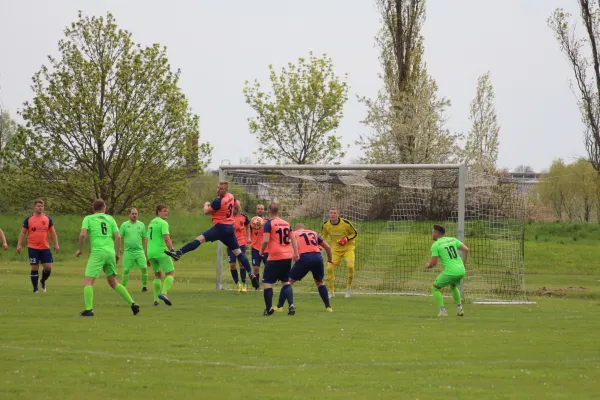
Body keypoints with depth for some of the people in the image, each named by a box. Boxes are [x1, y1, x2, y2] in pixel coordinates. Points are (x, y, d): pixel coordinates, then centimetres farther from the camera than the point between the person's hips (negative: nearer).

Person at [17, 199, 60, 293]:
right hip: (33, 248, -2)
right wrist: (19, 245, -3)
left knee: (48, 267, -3)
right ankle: (35, 288, 7)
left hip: (45, 248, 2)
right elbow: (22, 233, 5)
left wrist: (56, 244, 4)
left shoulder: (48, 219, 6)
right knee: (35, 268, -2)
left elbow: (52, 232, 11)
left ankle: (43, 281, 26)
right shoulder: (28, 219, 2)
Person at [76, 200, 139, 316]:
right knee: (113, 283, 18)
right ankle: (132, 303, 12)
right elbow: (118, 237, 6)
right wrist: (117, 253, 14)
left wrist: (80, 249, 5)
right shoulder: (110, 219, 15)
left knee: (88, 281, -5)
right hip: (110, 252, 4)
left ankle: (88, 309, -21)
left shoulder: (88, 218, 6)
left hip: (97, 252, -4)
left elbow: (82, 234, -8)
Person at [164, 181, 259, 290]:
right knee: (238, 252, 10)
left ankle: (178, 253, -32)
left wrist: (206, 205, 12)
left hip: (220, 227, -8)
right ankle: (251, 274, 7)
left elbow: (206, 212, -8)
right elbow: (238, 206, 27)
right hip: (230, 228, 8)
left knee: (200, 239, -18)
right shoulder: (231, 197, 7)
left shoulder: (218, 201, -16)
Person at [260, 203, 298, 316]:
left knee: (267, 282, 5)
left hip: (275, 257, -6)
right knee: (286, 281, 16)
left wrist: (261, 251, 1)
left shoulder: (269, 224, -8)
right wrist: (295, 252, 17)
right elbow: (293, 238, 12)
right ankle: (291, 305, 1)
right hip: (287, 257, 6)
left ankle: (269, 308, 2)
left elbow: (266, 240, -15)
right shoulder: (286, 223, 10)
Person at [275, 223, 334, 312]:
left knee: (290, 280, 11)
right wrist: (329, 259, 45)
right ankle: (328, 306, 22)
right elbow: (328, 247, 31)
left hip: (304, 257, -3)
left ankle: (280, 306, 7)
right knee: (319, 282, 26)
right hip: (318, 257, 3)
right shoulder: (314, 233, 29)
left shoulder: (294, 233, 20)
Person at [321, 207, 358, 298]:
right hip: (336, 249, 3)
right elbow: (323, 235, 12)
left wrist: (346, 239, -20)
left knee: (350, 266, -24)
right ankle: (331, 292, 6)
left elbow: (355, 233, -5)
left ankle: (348, 288, -1)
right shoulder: (326, 225, -7)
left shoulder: (345, 223, -19)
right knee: (329, 268, -10)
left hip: (348, 247, -3)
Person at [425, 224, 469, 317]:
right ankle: (459, 309, 27)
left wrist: (428, 265, 16)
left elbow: (434, 263, -7)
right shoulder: (453, 240, 13)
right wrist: (464, 263, 17)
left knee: (435, 288, 14)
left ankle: (442, 311, 2)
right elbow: (466, 249, 4)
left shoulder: (435, 245, -2)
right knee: (453, 286, 35)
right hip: (461, 270, 6)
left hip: (450, 271, -6)